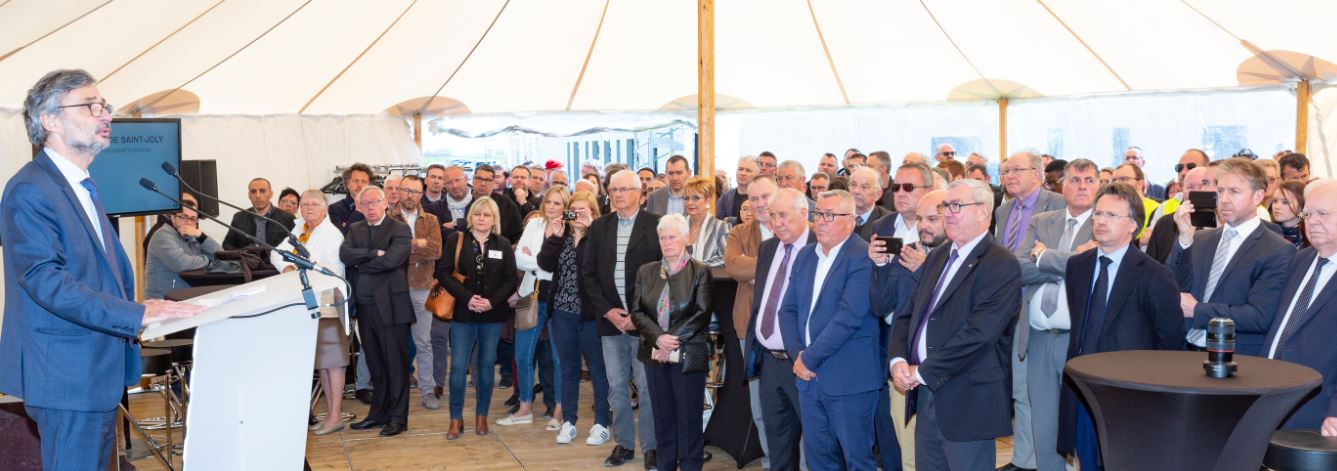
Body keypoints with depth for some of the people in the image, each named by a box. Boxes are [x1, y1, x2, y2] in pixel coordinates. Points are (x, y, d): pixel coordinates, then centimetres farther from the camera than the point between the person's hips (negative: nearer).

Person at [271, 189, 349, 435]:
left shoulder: (331, 234, -11)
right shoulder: (299, 230, 14)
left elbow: (332, 270, -19)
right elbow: (278, 253, 11)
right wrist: (287, 267, -8)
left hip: (327, 303, -8)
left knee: (332, 361, -4)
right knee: (320, 361, 13)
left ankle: (335, 416, 2)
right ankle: (330, 412, 23)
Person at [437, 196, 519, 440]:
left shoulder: (503, 245, 3)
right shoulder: (456, 240, 0)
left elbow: (511, 279, 1)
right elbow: (443, 273, -6)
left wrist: (492, 301, -13)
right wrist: (467, 297, -16)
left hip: (493, 314, 1)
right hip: (463, 312, -1)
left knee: (486, 365, 8)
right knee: (458, 366, -3)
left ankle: (481, 415, 21)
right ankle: (456, 418, 9)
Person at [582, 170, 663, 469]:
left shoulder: (656, 225, -3)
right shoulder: (598, 227, 9)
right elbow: (588, 275, 9)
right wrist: (607, 311, -3)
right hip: (611, 319, 4)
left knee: (648, 387, 0)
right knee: (617, 388, 9)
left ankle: (651, 447, 11)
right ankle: (623, 444, 20)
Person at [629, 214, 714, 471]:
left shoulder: (700, 271, -1)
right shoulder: (646, 271, 10)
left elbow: (702, 313, -9)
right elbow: (637, 311, 3)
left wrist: (673, 339, -16)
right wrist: (658, 338, -14)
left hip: (688, 354, -4)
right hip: (655, 354, 4)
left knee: (689, 418, 1)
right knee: (663, 416, 10)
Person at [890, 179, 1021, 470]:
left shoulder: (1001, 264, -13)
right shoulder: (937, 256, 13)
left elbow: (979, 333, -22)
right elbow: (907, 314, 13)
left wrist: (923, 372, -16)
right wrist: (899, 360, -5)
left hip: (967, 400, -7)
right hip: (925, 394, 7)